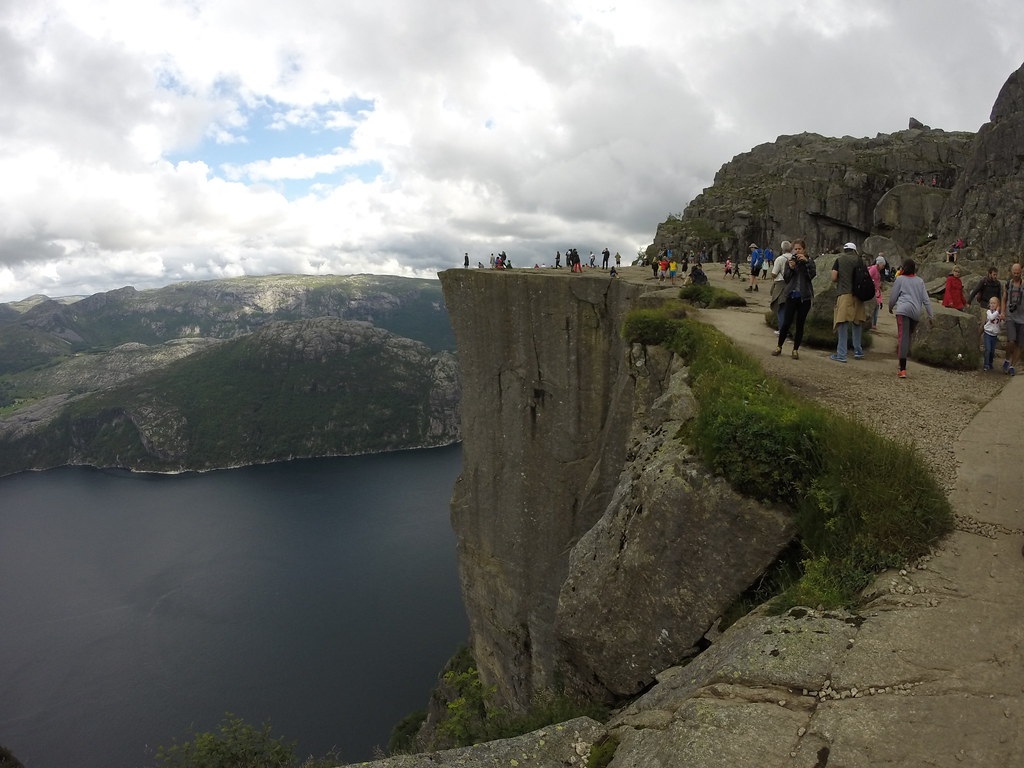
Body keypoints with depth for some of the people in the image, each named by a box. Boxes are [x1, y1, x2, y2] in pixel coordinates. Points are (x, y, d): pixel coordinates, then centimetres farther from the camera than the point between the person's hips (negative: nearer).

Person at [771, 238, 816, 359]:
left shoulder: (809, 262, 4)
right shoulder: (789, 262, 8)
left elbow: (812, 274, -12)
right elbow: (786, 279, 3)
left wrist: (806, 261, -19)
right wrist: (790, 268, -12)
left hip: (804, 297, 0)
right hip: (792, 295, 0)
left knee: (800, 324, 4)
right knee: (786, 323, -4)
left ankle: (795, 350, 13)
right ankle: (779, 347, 10)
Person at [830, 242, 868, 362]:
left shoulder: (839, 260, 3)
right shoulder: (858, 260, 10)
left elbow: (833, 278, -2)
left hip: (844, 294, -3)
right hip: (857, 294, 3)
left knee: (843, 324, -6)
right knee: (856, 323, 17)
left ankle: (841, 355, -9)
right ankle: (858, 352, 23)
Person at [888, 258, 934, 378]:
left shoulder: (900, 279, 7)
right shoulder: (920, 281, 18)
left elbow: (893, 296, 9)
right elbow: (926, 299, 13)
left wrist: (890, 308, 28)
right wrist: (931, 314, 15)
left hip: (903, 310, -4)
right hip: (916, 311, 5)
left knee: (902, 337, -13)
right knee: (909, 336, 18)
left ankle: (903, 369, -21)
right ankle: (902, 363, 18)